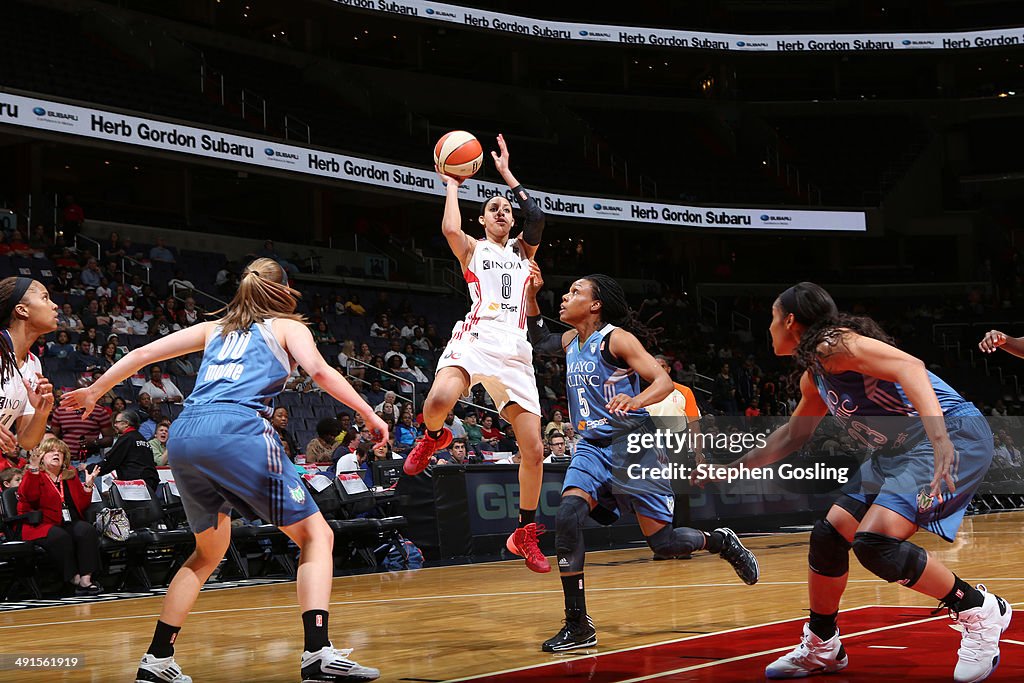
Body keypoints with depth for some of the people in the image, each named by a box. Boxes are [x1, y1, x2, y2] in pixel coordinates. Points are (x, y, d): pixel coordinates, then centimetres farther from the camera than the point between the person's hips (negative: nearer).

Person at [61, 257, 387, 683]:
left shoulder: (215, 329, 30)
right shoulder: (287, 326, 18)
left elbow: (143, 353, 28)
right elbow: (319, 370, -1)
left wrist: (95, 391, 39)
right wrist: (369, 415, 1)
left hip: (184, 435, 6)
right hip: (238, 430, -6)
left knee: (209, 551, 24)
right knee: (315, 535, 2)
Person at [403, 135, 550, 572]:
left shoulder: (522, 250, 24)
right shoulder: (471, 248, 16)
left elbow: (536, 218, 3)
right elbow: (450, 229, -8)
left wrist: (507, 173, 9)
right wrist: (452, 186, 8)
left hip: (515, 351, 3)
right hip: (476, 338, -3)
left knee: (534, 451, -2)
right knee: (439, 400, -35)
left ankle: (524, 535, 15)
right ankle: (434, 437, 3)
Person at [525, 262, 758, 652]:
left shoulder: (616, 339, -10)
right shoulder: (571, 341, 11)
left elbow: (664, 381, -16)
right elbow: (539, 342, 29)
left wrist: (635, 401, -38)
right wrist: (531, 294, 15)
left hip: (632, 443, -6)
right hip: (593, 447, 6)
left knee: (663, 542, -6)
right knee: (567, 517, -19)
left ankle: (721, 542, 28)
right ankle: (578, 626, -15)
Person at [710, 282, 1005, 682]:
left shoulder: (832, 344, -13)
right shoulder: (813, 376, 17)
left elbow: (908, 366, -28)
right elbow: (793, 435, 34)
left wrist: (939, 438, -41)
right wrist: (732, 468, 36)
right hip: (898, 452, 10)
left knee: (875, 543, -24)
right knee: (828, 536, 8)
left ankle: (980, 612, -5)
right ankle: (821, 648, 25)